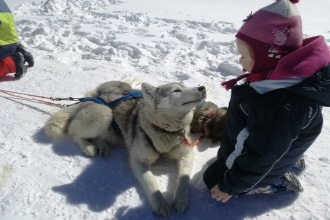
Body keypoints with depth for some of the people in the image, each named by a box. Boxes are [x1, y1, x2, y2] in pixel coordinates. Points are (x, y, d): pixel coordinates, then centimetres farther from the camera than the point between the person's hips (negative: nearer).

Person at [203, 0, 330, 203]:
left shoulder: (282, 107, -41)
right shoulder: (282, 76, -13)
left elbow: (261, 157, -31)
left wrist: (230, 186, -18)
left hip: (258, 162, -8)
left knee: (213, 179, 8)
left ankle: (278, 182, 9)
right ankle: (287, 160, 24)